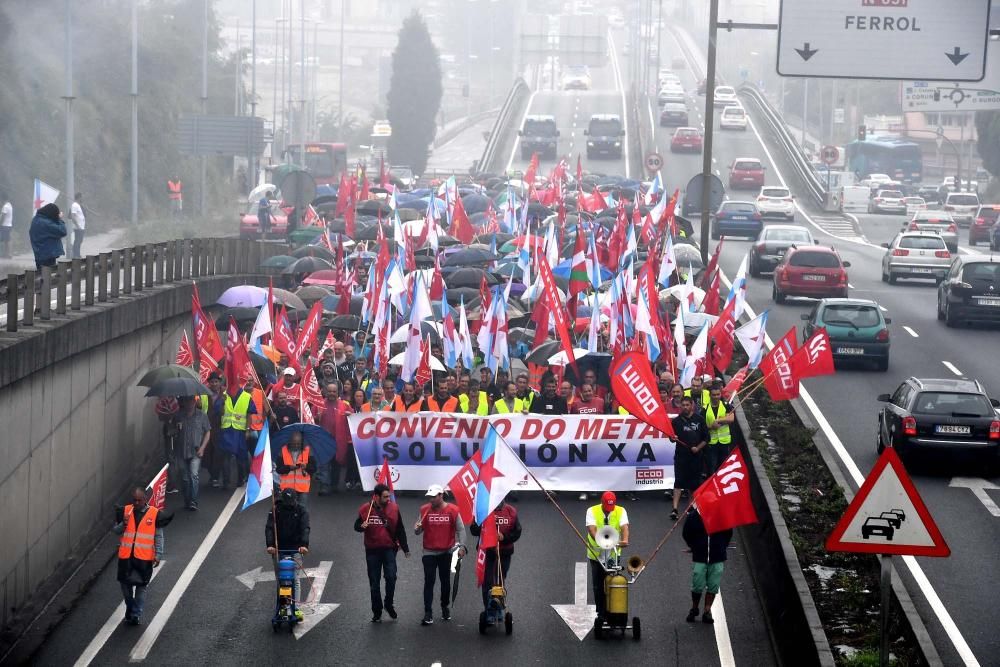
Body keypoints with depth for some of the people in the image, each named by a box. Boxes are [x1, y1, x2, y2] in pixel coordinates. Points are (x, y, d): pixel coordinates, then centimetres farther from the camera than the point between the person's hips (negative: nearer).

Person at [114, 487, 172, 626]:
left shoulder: (155, 514, -3)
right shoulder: (125, 511, 3)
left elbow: (159, 537, 2)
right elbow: (116, 530, 9)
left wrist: (158, 555, -3)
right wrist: (123, 524, -12)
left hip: (144, 557, -2)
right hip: (126, 556, 2)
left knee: (141, 586, 2)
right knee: (125, 583, 10)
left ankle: (136, 614, 8)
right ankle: (130, 608, 30)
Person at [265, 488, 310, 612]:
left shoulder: (301, 511, 1)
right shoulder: (275, 511, 2)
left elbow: (305, 529, -11)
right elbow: (269, 528, -9)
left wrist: (304, 544, -29)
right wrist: (270, 545, -25)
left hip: (295, 549, -1)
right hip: (278, 549, 1)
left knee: (295, 580, -8)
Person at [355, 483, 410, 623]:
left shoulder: (394, 508, 0)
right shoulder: (365, 509, -4)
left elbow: (400, 530, 7)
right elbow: (356, 526, 7)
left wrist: (405, 548, 9)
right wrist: (362, 526, -17)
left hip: (389, 549, 0)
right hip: (372, 550, 0)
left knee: (391, 577, -15)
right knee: (374, 583, 5)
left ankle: (389, 604, 8)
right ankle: (377, 612, 16)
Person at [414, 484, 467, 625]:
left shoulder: (452, 510, -7)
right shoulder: (424, 509, -3)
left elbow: (460, 529, -4)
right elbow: (418, 531, 1)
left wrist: (461, 546, -13)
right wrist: (417, 529, -22)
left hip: (446, 552, 0)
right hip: (429, 552, 0)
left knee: (445, 581, 13)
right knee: (429, 582, -5)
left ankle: (445, 608, 30)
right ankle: (428, 614, -6)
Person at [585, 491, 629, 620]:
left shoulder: (620, 511, -5)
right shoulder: (592, 511, -9)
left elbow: (624, 526, -21)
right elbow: (591, 528, -24)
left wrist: (625, 540, -43)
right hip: (596, 553, 0)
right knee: (598, 586, 3)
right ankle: (601, 613, 12)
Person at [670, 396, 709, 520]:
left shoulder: (699, 419, 4)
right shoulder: (676, 421, 4)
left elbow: (706, 438, 6)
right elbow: (672, 439, 7)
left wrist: (698, 448, -8)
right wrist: (673, 438, -16)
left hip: (695, 455, 1)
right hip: (681, 455, -1)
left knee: (694, 482, 9)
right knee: (678, 482, -9)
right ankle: (675, 509, -14)